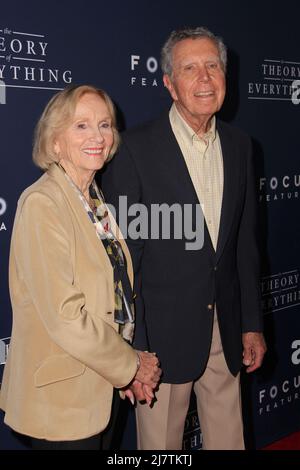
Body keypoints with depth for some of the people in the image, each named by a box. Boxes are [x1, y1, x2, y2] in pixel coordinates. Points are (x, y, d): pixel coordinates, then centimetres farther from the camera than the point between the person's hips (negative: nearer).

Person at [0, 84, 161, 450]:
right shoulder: (41, 204, -19)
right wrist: (130, 365, -11)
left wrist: (126, 364, -1)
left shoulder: (96, 200, 6)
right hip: (59, 396, -7)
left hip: (98, 387, 7)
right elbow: (65, 317, -23)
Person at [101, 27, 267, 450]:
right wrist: (132, 348, -13)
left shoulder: (238, 146, 6)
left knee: (228, 439, 17)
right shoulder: (135, 148, -11)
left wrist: (252, 323, 9)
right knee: (161, 444, 11)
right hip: (163, 331, -4)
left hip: (226, 330, 5)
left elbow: (245, 241, 11)